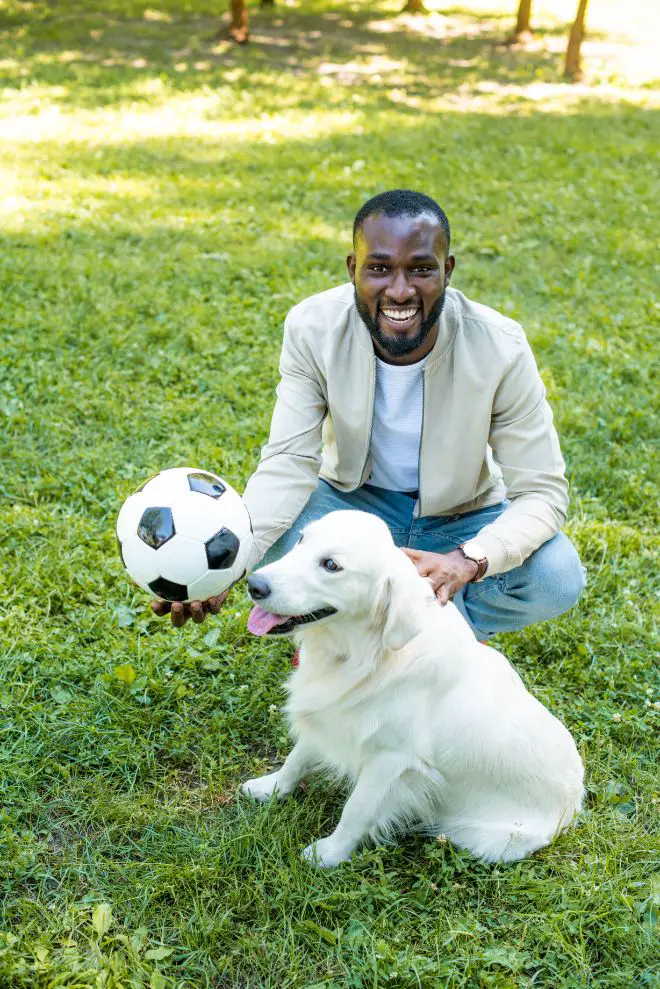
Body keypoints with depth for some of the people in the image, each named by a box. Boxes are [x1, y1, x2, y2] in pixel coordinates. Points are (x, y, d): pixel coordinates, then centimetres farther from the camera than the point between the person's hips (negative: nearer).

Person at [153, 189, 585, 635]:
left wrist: (466, 562, -43)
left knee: (559, 578, -28)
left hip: (463, 517, 0)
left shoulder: (501, 347, -25)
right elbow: (289, 463, -23)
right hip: (354, 499, 0)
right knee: (269, 541, -31)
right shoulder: (313, 328, -21)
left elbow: (542, 491, -23)